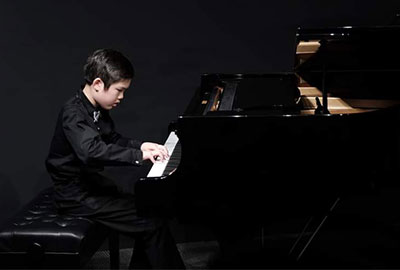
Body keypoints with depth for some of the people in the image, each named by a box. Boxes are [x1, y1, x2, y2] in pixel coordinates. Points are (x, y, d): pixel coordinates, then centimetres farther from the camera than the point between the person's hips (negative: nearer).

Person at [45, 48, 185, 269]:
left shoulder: (97, 110, 7)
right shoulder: (74, 114, -23)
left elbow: (112, 139, 20)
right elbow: (92, 152, -39)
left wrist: (140, 145, 2)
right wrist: (139, 156, -39)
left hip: (91, 183, 10)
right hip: (77, 196, -10)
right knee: (152, 223, -15)